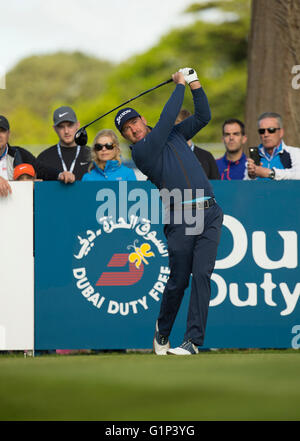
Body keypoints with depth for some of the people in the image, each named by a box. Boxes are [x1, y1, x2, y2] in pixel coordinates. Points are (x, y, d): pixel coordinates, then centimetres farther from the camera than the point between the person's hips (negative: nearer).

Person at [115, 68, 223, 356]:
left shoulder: (174, 134, 19)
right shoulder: (141, 151, -1)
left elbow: (203, 116, 22)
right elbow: (166, 119, -7)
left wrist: (195, 84, 12)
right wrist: (180, 85, 2)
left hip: (209, 214, 4)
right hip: (180, 218, -4)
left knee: (201, 274, -8)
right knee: (178, 280, -2)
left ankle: (193, 340, -10)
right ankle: (162, 331, 23)